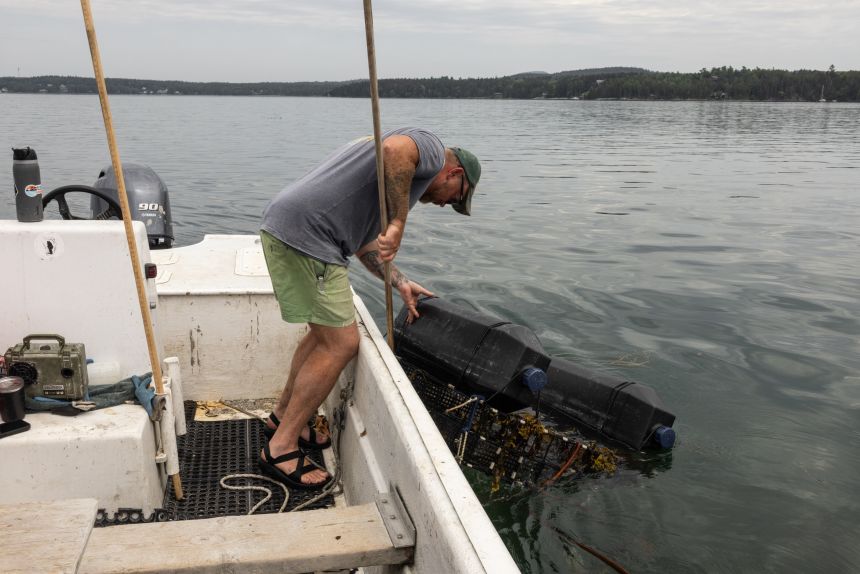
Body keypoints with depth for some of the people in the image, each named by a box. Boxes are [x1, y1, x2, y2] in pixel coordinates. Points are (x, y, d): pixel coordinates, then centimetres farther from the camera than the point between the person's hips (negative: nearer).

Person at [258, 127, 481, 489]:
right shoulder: (432, 149, 3)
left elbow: (363, 242, 29)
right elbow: (396, 148, -23)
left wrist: (400, 283, 28)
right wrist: (398, 225, -18)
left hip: (282, 225, 10)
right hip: (305, 233, -10)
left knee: (326, 333, 22)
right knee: (341, 343, -4)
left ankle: (283, 417, 36)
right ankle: (281, 448, 6)